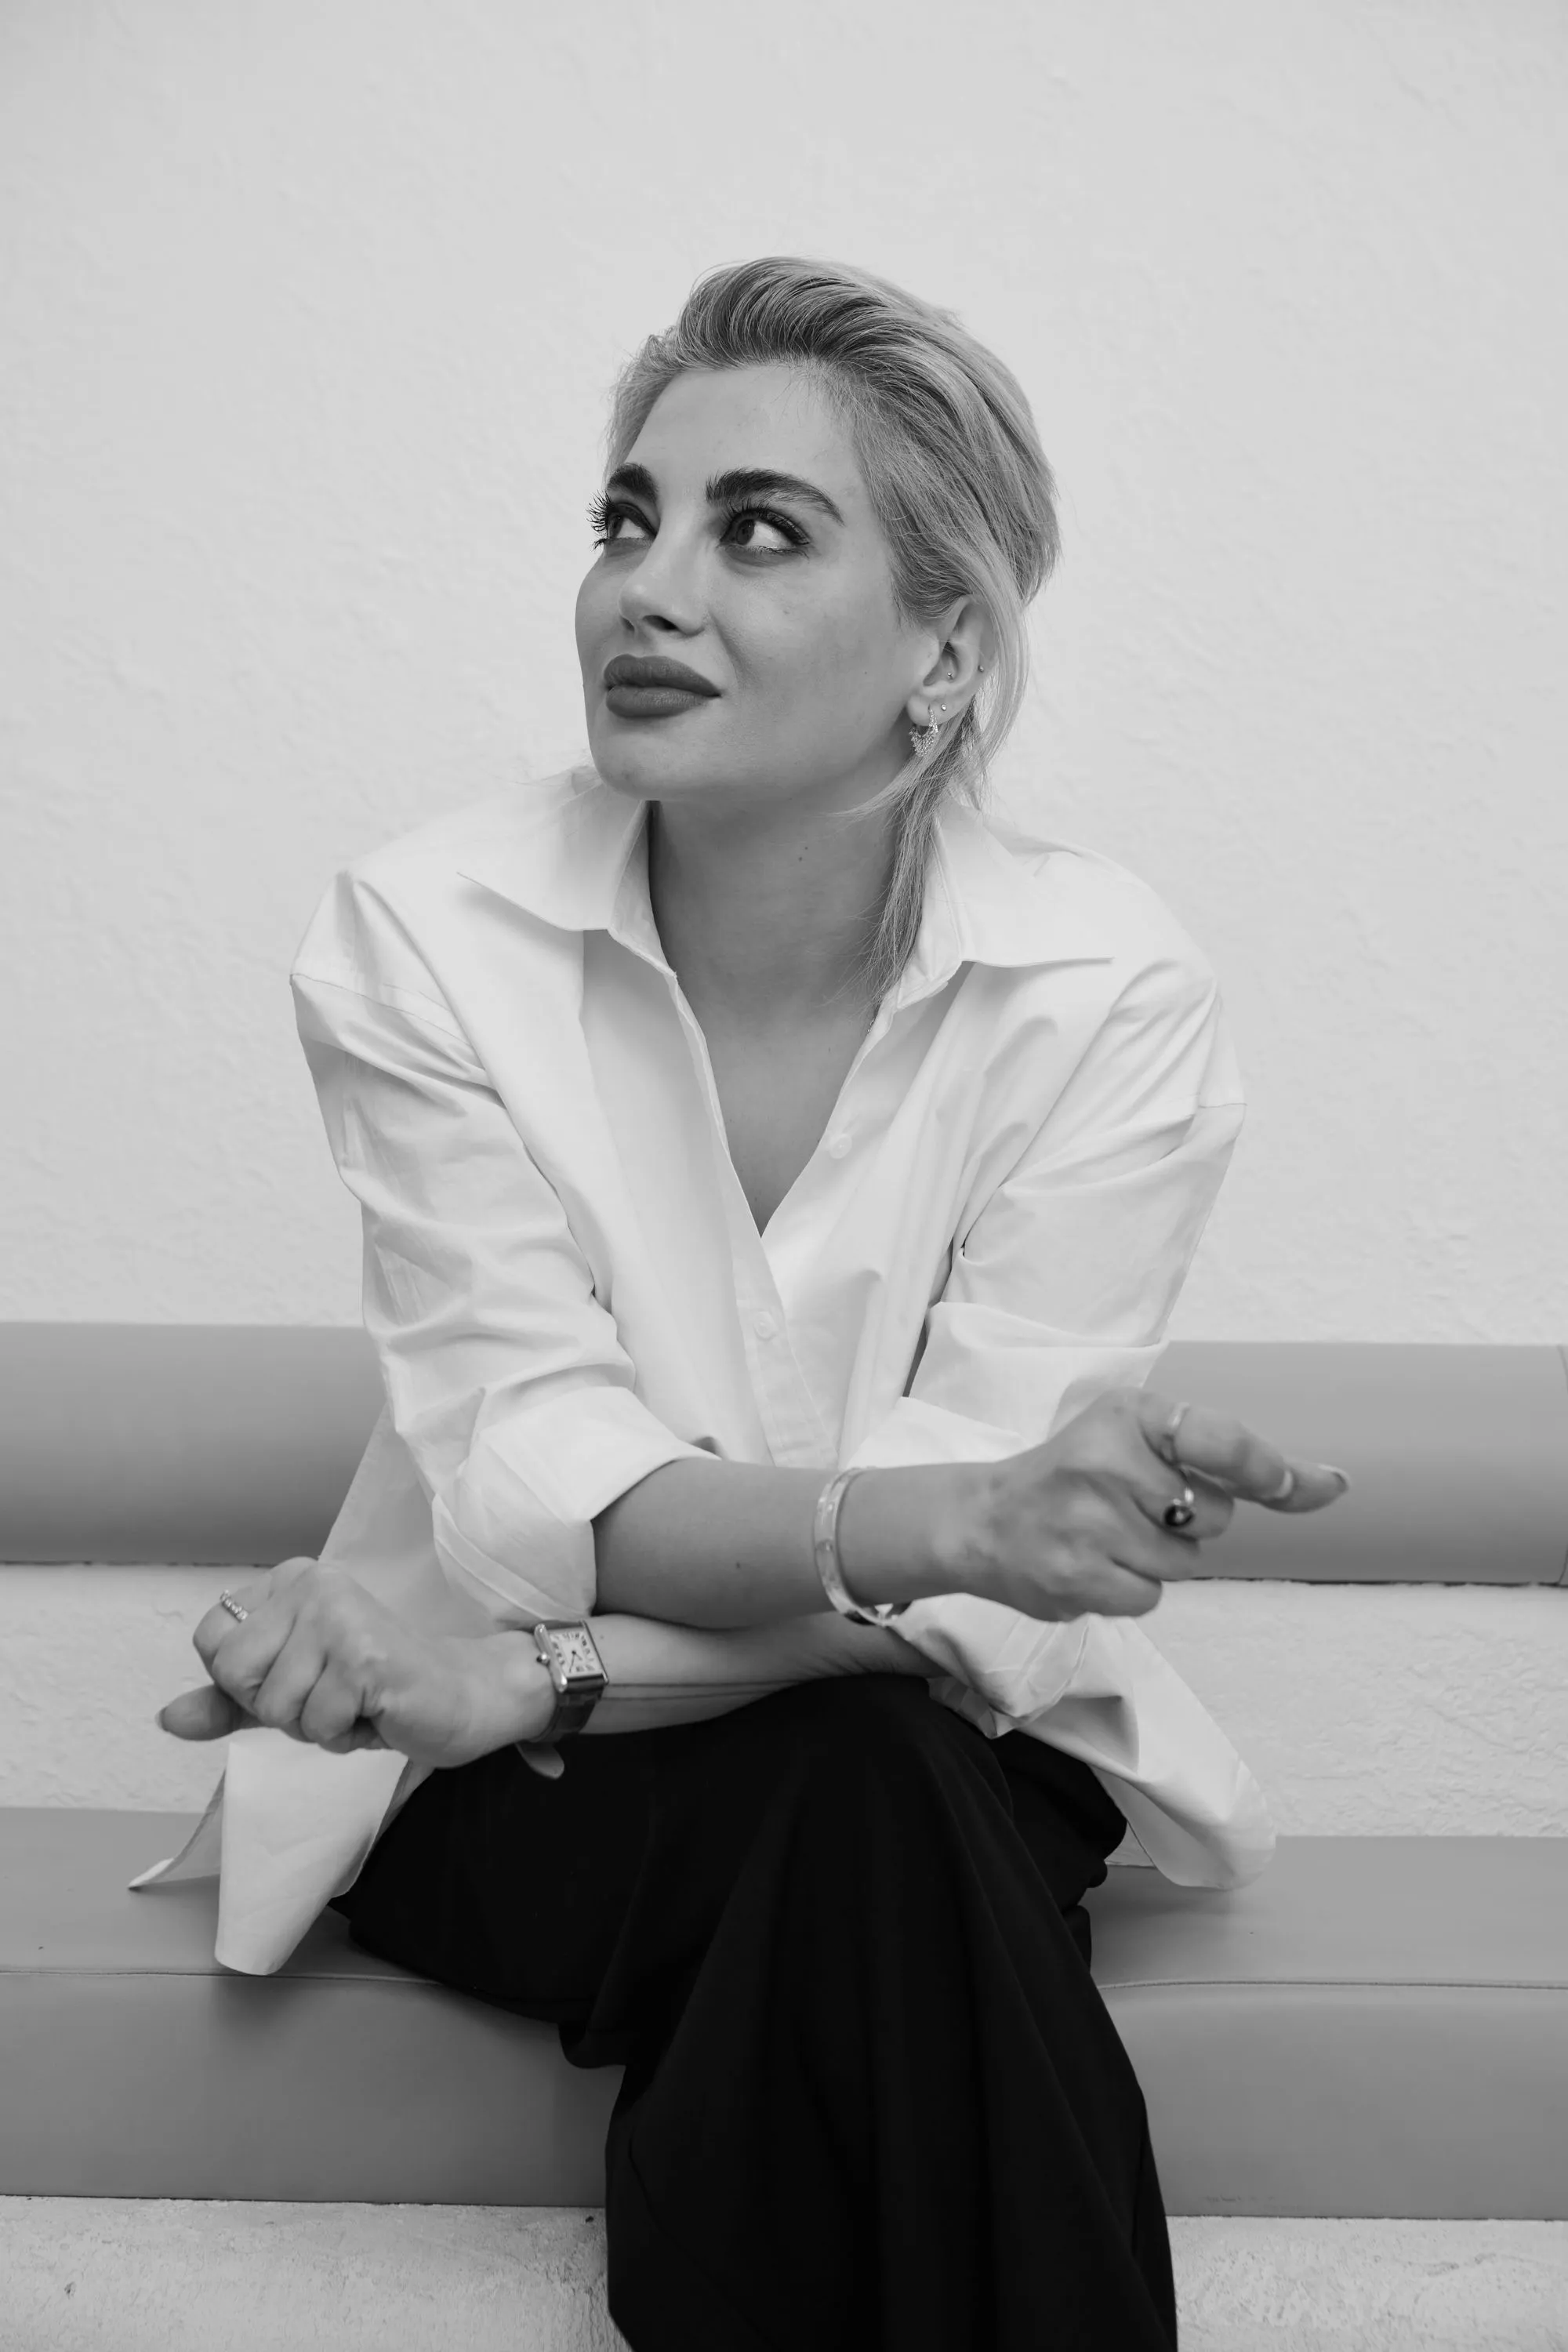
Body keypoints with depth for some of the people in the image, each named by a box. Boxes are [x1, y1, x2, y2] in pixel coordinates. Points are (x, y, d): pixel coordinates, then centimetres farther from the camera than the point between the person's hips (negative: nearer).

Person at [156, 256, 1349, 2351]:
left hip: (943, 1739, 1)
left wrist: (529, 1668, -29)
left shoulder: (1112, 1002, -14)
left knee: (887, 1818, -32)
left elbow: (954, 1603, -15)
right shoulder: (425, 937, -12)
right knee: (866, 1803, -30)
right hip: (525, 1784, 0)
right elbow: (528, 1458, -19)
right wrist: (933, 1517, -38)